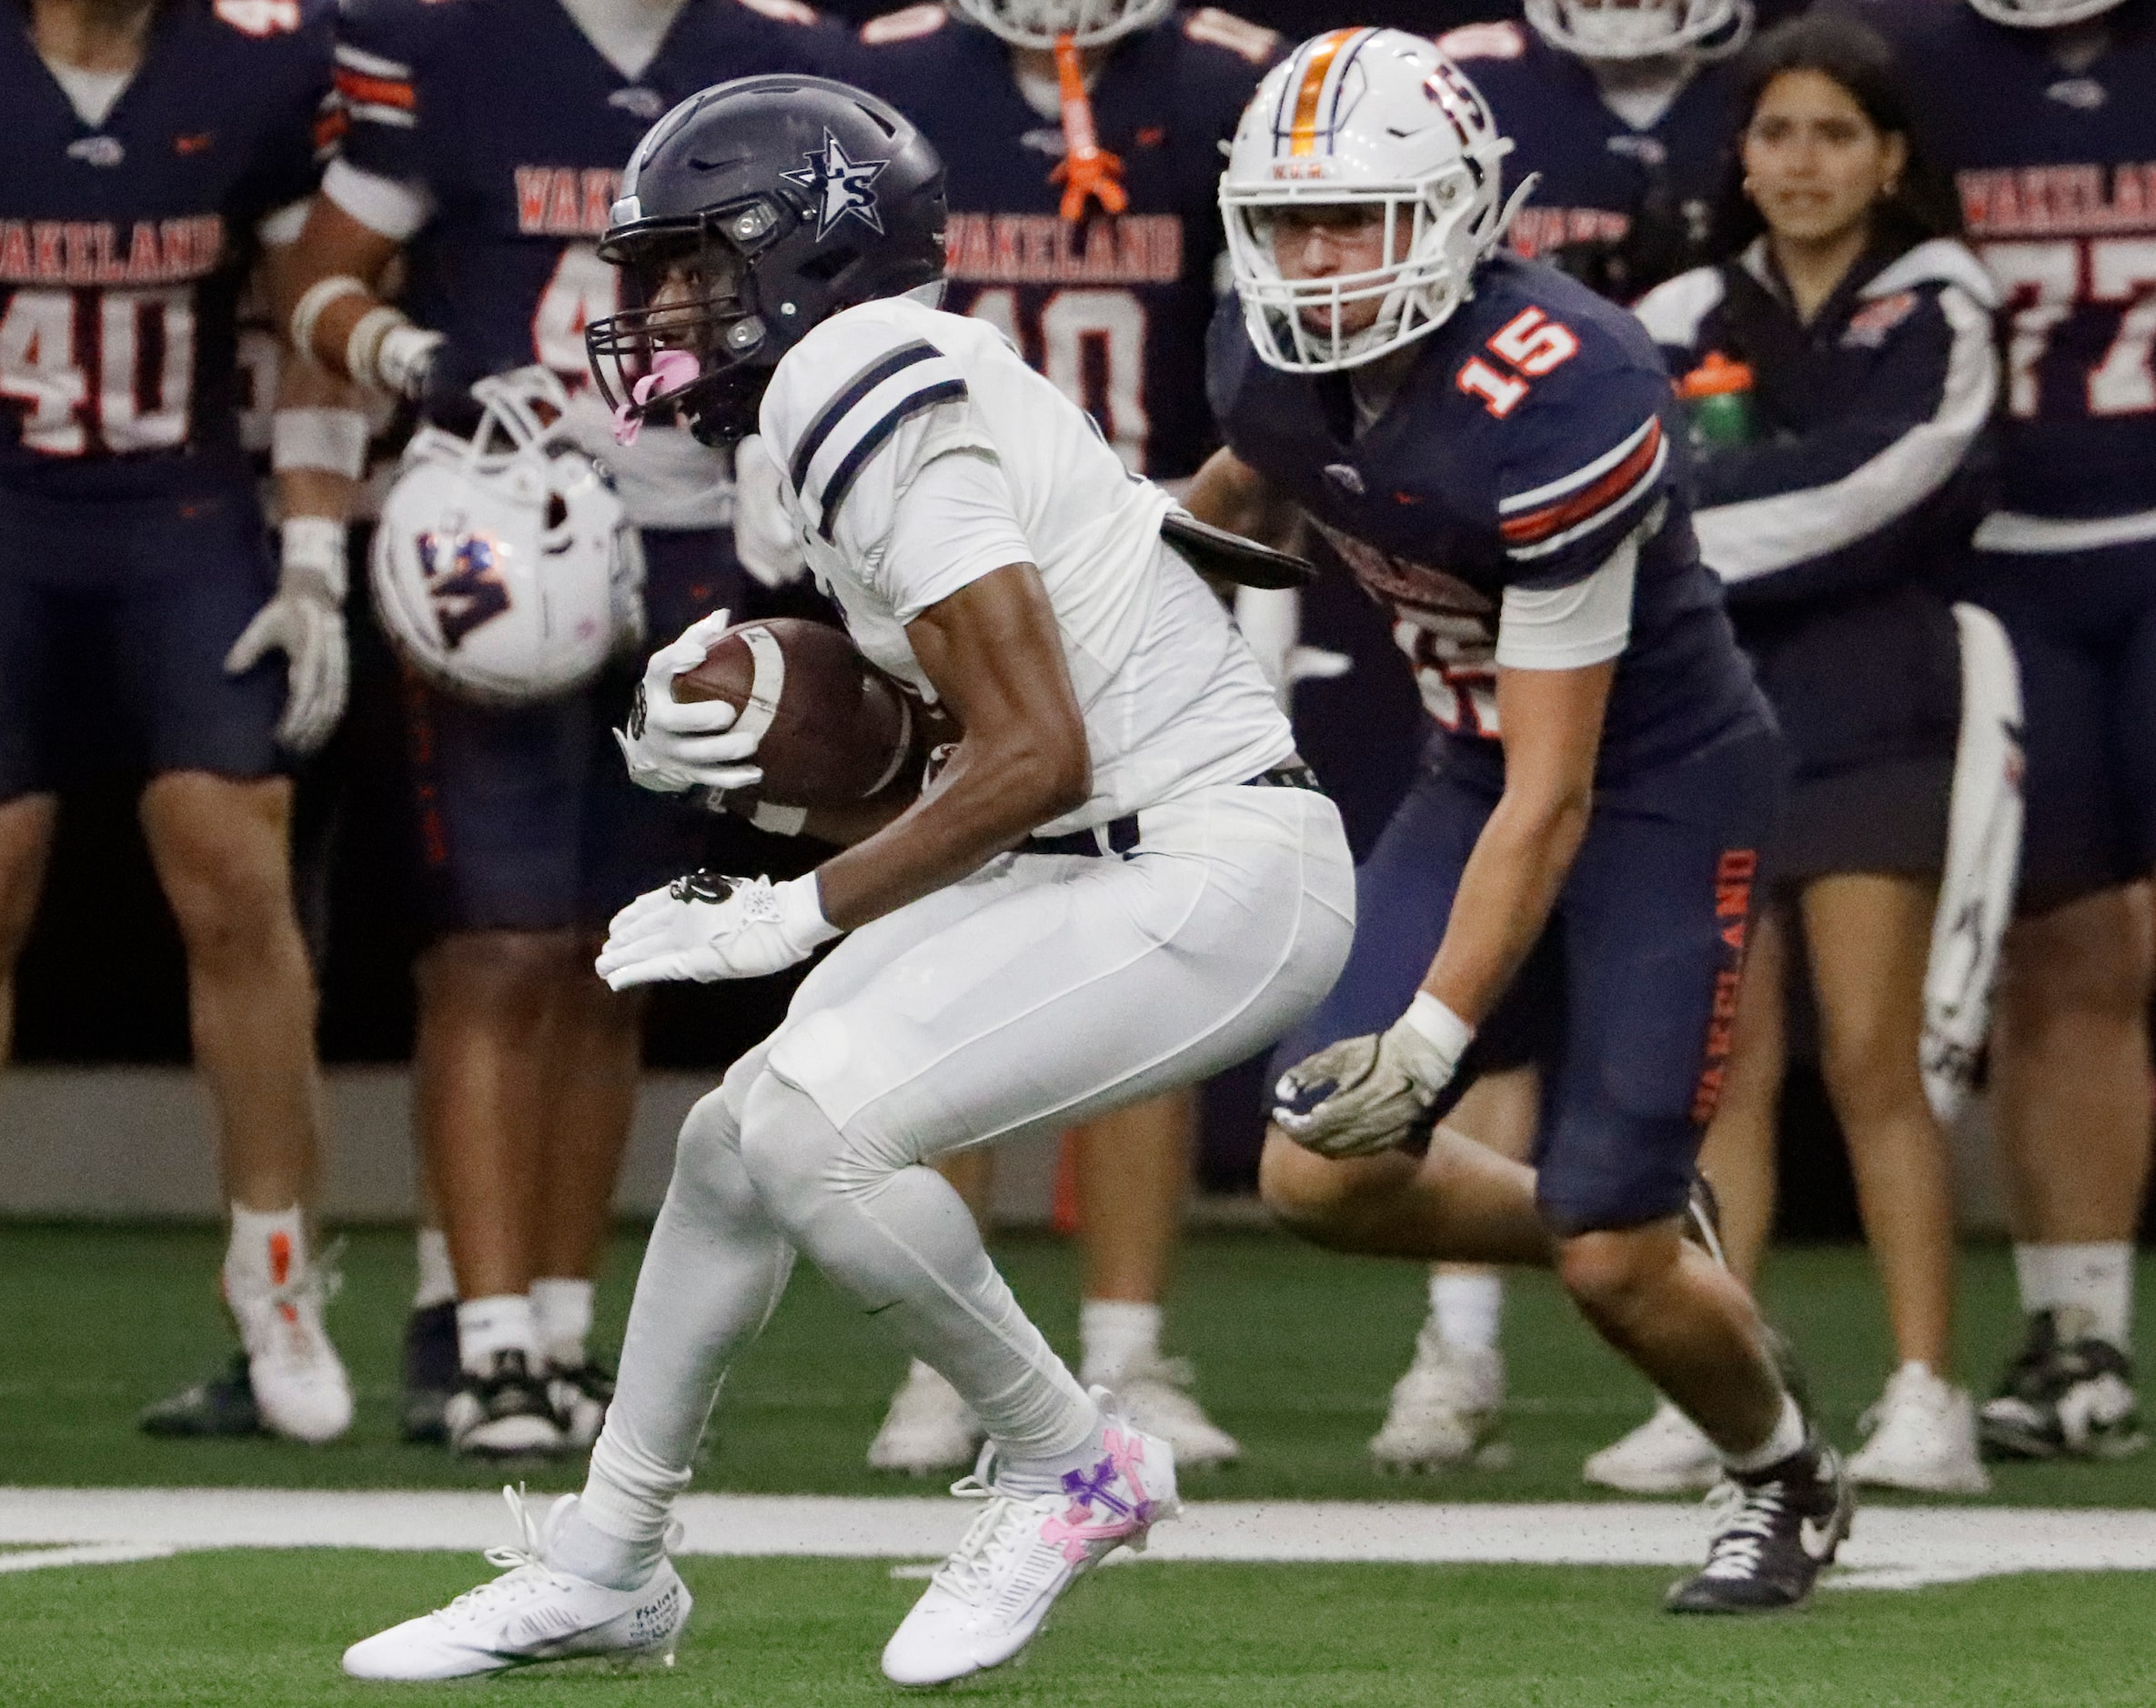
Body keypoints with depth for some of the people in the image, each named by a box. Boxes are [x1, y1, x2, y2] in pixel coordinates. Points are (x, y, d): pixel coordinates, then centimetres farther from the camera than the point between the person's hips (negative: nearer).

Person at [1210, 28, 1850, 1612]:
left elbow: (1552, 798, -29)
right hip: (1477, 775, 7)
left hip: (1666, 784, -7)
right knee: (1322, 1172, -6)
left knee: (1611, 1253, -8)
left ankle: (1788, 1478, 24)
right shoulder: (1272, 359, -11)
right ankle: (1649, 1247, 20)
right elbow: (1245, 483, 19)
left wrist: (1434, 1038, -30)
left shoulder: (1557, 407, -32)